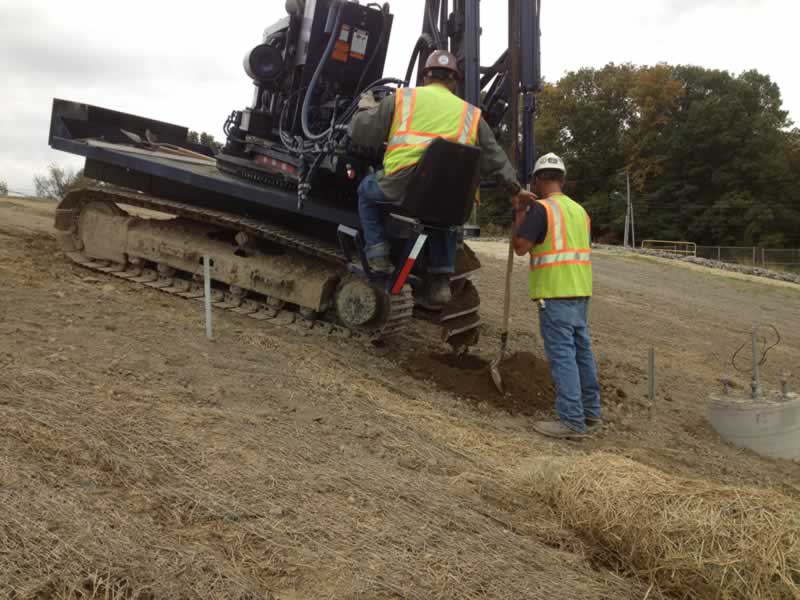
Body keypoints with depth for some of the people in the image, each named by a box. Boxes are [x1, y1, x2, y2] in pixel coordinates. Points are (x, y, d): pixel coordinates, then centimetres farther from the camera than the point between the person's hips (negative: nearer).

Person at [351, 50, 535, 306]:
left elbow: (361, 133, 18)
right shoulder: (470, 113, 22)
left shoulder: (402, 97, 15)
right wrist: (515, 188, 41)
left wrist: (366, 108, 39)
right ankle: (442, 278, 26)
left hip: (401, 187, -2)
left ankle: (377, 253, 17)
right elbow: (495, 158, 28)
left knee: (368, 190, 29)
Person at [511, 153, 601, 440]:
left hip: (555, 292, -8)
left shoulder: (541, 208, -9)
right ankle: (590, 412, 23)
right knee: (582, 350, 14)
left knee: (562, 354, -7)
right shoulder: (579, 210, 16)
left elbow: (520, 247, -12)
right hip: (580, 290, 8)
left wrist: (520, 213, -1)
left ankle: (572, 421, -7)